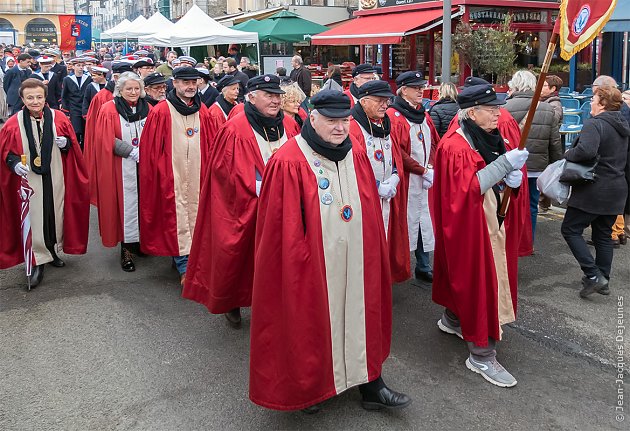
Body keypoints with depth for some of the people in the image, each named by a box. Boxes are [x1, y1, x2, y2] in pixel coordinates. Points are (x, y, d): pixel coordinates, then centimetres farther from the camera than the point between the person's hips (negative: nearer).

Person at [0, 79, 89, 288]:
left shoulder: (59, 118, 0)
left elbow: (73, 146, 7)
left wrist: (66, 143, -15)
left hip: (55, 180, 2)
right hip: (28, 181, -2)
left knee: (55, 214, 12)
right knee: (33, 219, 0)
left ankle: (53, 251, 32)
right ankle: (38, 261, 11)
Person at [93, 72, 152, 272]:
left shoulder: (147, 108, 7)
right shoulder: (109, 110, -3)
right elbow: (108, 141, -8)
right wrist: (132, 152, -15)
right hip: (123, 168, -3)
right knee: (126, 204, -1)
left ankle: (140, 241, 20)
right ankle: (126, 249, 6)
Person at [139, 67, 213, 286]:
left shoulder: (202, 111, 8)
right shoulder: (161, 112, -5)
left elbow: (209, 146, 12)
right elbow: (151, 149, -4)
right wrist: (158, 174, -4)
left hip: (196, 175, 4)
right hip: (171, 176, -4)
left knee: (194, 213, 9)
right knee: (177, 218, -3)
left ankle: (184, 255, 24)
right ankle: (184, 267, 2)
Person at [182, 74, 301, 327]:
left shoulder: (289, 126, 6)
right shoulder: (235, 130, -10)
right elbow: (230, 171, -11)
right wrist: (261, 189, -17)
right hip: (245, 210, -4)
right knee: (242, 257, 8)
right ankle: (231, 303, 32)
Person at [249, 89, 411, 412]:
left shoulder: (357, 156, 3)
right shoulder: (289, 163, -15)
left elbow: (371, 212, 10)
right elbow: (282, 225, -14)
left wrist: (372, 251, 10)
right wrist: (296, 260, -13)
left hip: (355, 261, 5)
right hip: (311, 264, -5)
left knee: (360, 317, 14)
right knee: (310, 323, 10)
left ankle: (369, 383, 29)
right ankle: (307, 387, 32)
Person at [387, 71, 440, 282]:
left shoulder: (423, 115, 13)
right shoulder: (393, 116, -10)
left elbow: (433, 143, 15)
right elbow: (397, 152, -16)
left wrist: (430, 167, -3)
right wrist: (422, 170, -15)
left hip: (425, 177, 7)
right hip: (405, 180, -7)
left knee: (424, 221, 10)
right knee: (406, 222, -2)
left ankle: (424, 266, 21)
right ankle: (399, 266, 11)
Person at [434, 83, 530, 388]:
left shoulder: (493, 138, 7)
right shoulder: (455, 146, -18)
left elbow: (513, 171, 13)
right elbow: (467, 189, -26)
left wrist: (515, 176, -10)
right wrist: (503, 165, -28)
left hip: (495, 223, 8)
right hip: (470, 226, -8)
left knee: (464, 277, 22)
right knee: (479, 283, -4)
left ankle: (452, 319, 45)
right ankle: (481, 355, 7)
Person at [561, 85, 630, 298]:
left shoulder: (595, 124, -16)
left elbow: (585, 151, -33)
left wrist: (568, 154, -15)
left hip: (594, 191, -9)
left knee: (571, 229, -1)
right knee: (604, 234, 16)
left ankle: (593, 275, -8)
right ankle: (603, 279, 22)